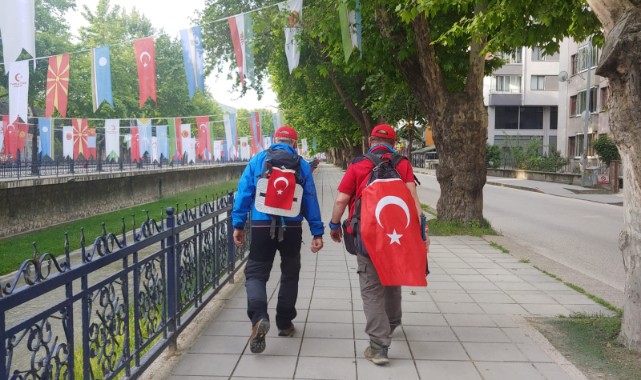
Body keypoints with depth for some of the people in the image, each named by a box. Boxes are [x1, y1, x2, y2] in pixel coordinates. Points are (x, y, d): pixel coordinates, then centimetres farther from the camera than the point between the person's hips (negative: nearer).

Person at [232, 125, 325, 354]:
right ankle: (284, 324, 25)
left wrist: (238, 224, 3)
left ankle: (259, 317, -19)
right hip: (291, 227, 1)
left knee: (255, 272, 6)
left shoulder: (258, 160, 5)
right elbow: (310, 200, 4)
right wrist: (317, 232, 6)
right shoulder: (302, 164, 6)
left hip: (262, 226, -1)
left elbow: (244, 192, 0)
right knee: (290, 274, 18)